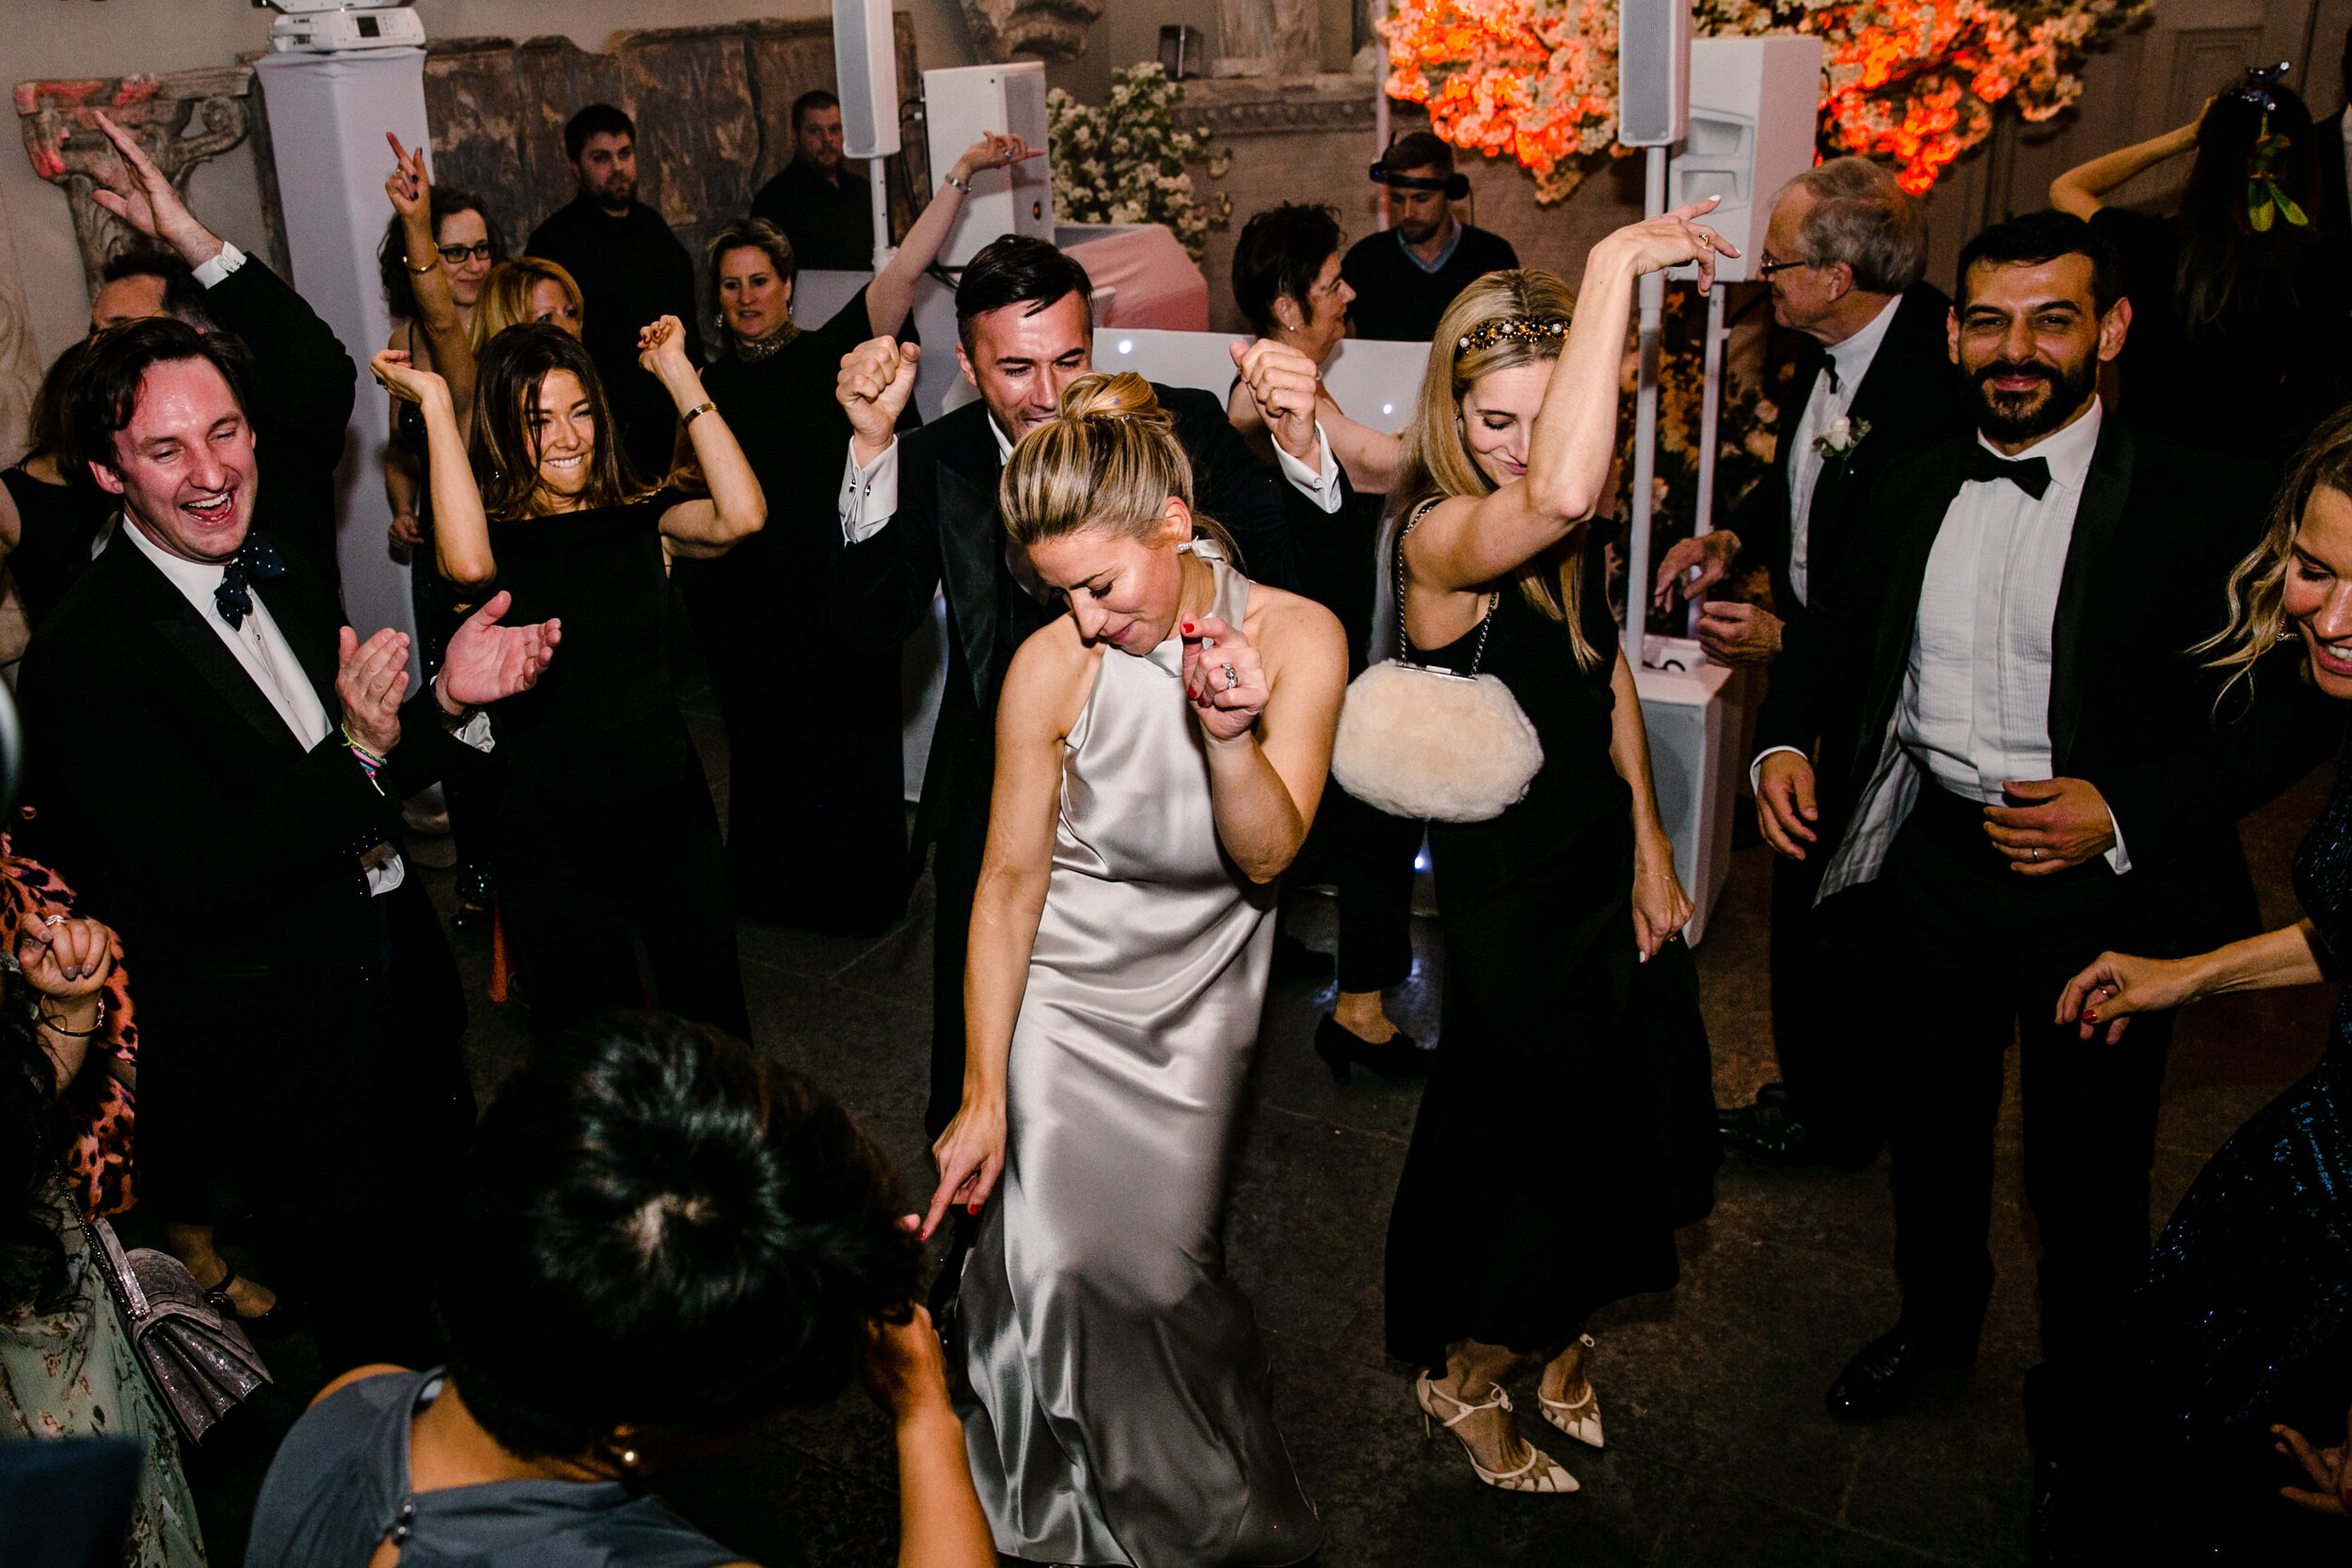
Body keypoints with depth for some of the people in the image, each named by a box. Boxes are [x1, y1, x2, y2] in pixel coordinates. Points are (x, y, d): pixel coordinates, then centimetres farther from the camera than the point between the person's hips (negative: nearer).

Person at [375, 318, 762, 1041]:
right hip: (554, 833, -2)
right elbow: (468, 565, -29)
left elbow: (740, 516, -17)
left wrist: (679, 376, -13)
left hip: (670, 810, 2)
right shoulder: (497, 533, -4)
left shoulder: (640, 517, 3)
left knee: (713, 1022, 14)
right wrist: (434, 403, -20)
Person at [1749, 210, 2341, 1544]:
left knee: (2090, 1180, 11)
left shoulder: (2202, 504, -12)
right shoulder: (1918, 483, 3)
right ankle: (1936, 1319, 49)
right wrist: (1785, 736, -1)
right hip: (1936, 858, 4)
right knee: (1933, 1119, 23)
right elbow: (1839, 622, 16)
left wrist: (2125, 813, -23)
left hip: (2102, 888, -4)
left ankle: (2080, 1412, 37)